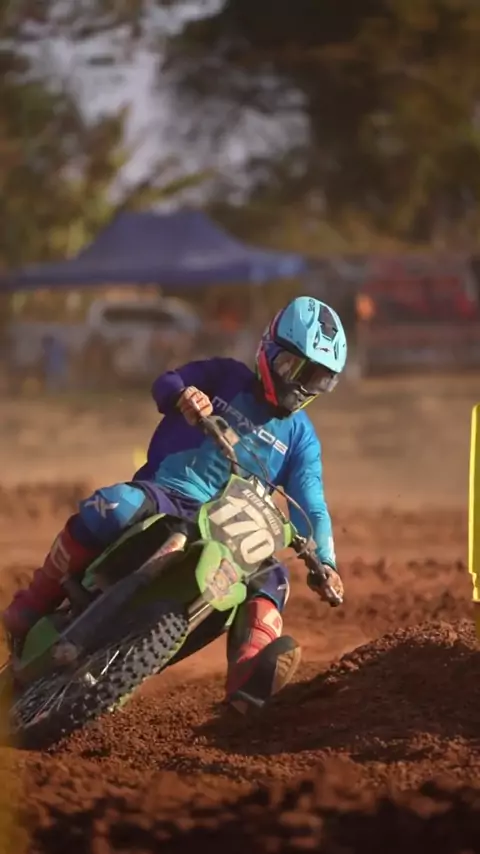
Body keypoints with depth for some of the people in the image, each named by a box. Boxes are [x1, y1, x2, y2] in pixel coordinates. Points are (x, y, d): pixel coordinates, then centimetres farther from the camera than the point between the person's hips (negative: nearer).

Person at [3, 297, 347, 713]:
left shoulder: (300, 437, 15)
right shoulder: (228, 378, 10)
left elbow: (311, 505, 8)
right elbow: (165, 383, -2)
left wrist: (325, 562, -10)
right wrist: (182, 394, -27)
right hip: (162, 494, -4)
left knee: (270, 575, -23)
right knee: (115, 506, -36)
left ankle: (249, 676, -44)